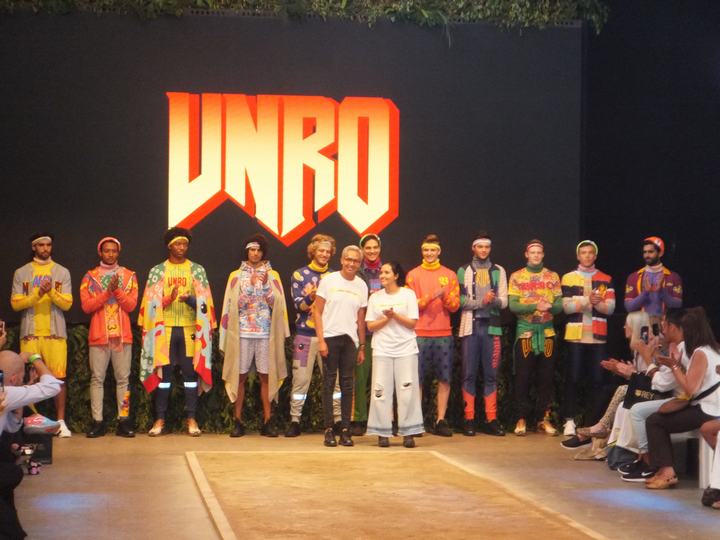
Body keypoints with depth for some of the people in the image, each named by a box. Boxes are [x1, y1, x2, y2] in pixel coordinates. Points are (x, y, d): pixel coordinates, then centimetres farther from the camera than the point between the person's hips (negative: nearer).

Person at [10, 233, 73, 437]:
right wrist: (37, 294, -14)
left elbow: (67, 303, 0)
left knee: (59, 376, -4)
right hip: (30, 333, 0)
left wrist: (52, 292, -17)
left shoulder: (62, 272, 8)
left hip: (55, 333, 0)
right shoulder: (21, 273, 7)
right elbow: (15, 303, -1)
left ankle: (61, 422, 0)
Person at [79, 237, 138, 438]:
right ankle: (97, 421, 1)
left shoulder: (129, 276, 8)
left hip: (122, 334, 1)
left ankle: (123, 421, 2)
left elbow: (131, 305, -1)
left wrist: (117, 290, -15)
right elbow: (86, 306, -5)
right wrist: (107, 292, -14)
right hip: (98, 335, 0)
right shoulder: (90, 277, 6)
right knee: (97, 378, -1)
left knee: (123, 378, 0)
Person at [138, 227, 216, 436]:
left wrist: (189, 299, -19)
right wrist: (168, 299, -17)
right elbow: (152, 303, 2)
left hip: (190, 329, 0)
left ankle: (191, 419, 5)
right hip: (165, 329, 0)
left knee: (191, 373, 0)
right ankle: (160, 419, 6)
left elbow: (203, 303, 2)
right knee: (163, 373, 1)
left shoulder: (197, 270, 8)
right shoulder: (157, 271, 7)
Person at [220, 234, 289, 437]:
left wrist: (265, 284, -11)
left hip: (266, 332, 1)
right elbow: (235, 304, -1)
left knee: (266, 376, -1)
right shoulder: (237, 276, 8)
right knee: (240, 376, -1)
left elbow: (276, 304, 1)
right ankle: (238, 421, 4)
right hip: (242, 331, -1)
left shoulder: (272, 275, 10)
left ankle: (267, 422, 4)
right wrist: (251, 285, -10)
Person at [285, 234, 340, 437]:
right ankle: (295, 421, 5)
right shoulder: (300, 275, 4)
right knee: (300, 378, -1)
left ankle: (337, 419, 6)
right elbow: (299, 306, -3)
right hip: (305, 334, -2)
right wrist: (310, 298, -24)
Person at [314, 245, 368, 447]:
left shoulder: (361, 286, 10)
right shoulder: (329, 281, 1)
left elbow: (361, 319, 13)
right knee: (329, 383, 0)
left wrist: (362, 347, 10)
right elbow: (317, 312, -1)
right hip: (330, 337, -3)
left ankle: (345, 429, 8)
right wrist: (321, 340, -9)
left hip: (350, 339, 3)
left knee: (347, 385, 3)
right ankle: (328, 429, 4)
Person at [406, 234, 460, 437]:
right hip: (420, 334, -2)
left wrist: (445, 296, -14)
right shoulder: (413, 275, 6)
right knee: (417, 380, -2)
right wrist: (431, 297, -16)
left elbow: (455, 306, 6)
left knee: (444, 379, 0)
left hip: (444, 334, 2)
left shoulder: (449, 275, 11)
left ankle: (441, 421, 6)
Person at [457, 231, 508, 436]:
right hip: (470, 326, -1)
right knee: (469, 374, 0)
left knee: (491, 375, 2)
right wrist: (481, 302, -13)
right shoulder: (464, 271, 8)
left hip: (491, 327, 1)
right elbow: (459, 300, -1)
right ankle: (469, 420, 3)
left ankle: (491, 420, 5)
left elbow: (504, 301, 5)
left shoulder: (498, 271, 12)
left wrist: (494, 300, -17)